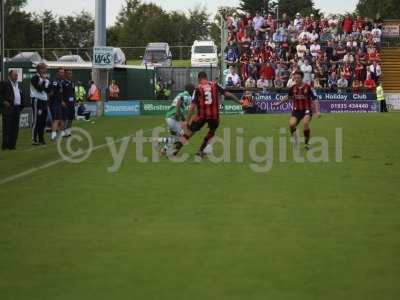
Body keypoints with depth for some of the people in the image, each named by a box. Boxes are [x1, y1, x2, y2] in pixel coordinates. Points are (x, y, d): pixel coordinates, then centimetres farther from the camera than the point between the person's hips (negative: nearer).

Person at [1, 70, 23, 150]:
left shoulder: (18, 85, 18)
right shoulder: (6, 84, -5)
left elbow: (21, 95, 23)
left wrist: (21, 105, 11)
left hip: (17, 108, 7)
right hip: (9, 108, -7)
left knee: (15, 128, 7)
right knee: (7, 127, -6)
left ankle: (12, 144, 13)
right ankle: (5, 145, -3)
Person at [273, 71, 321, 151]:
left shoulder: (308, 87, -9)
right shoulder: (293, 88, 2)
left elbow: (314, 99, -8)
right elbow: (288, 97, 23)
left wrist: (317, 111, -17)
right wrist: (279, 103, 21)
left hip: (307, 110, -3)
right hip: (296, 110, 3)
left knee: (305, 123, -28)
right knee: (291, 124, -20)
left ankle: (306, 143, -11)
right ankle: (295, 138, 11)